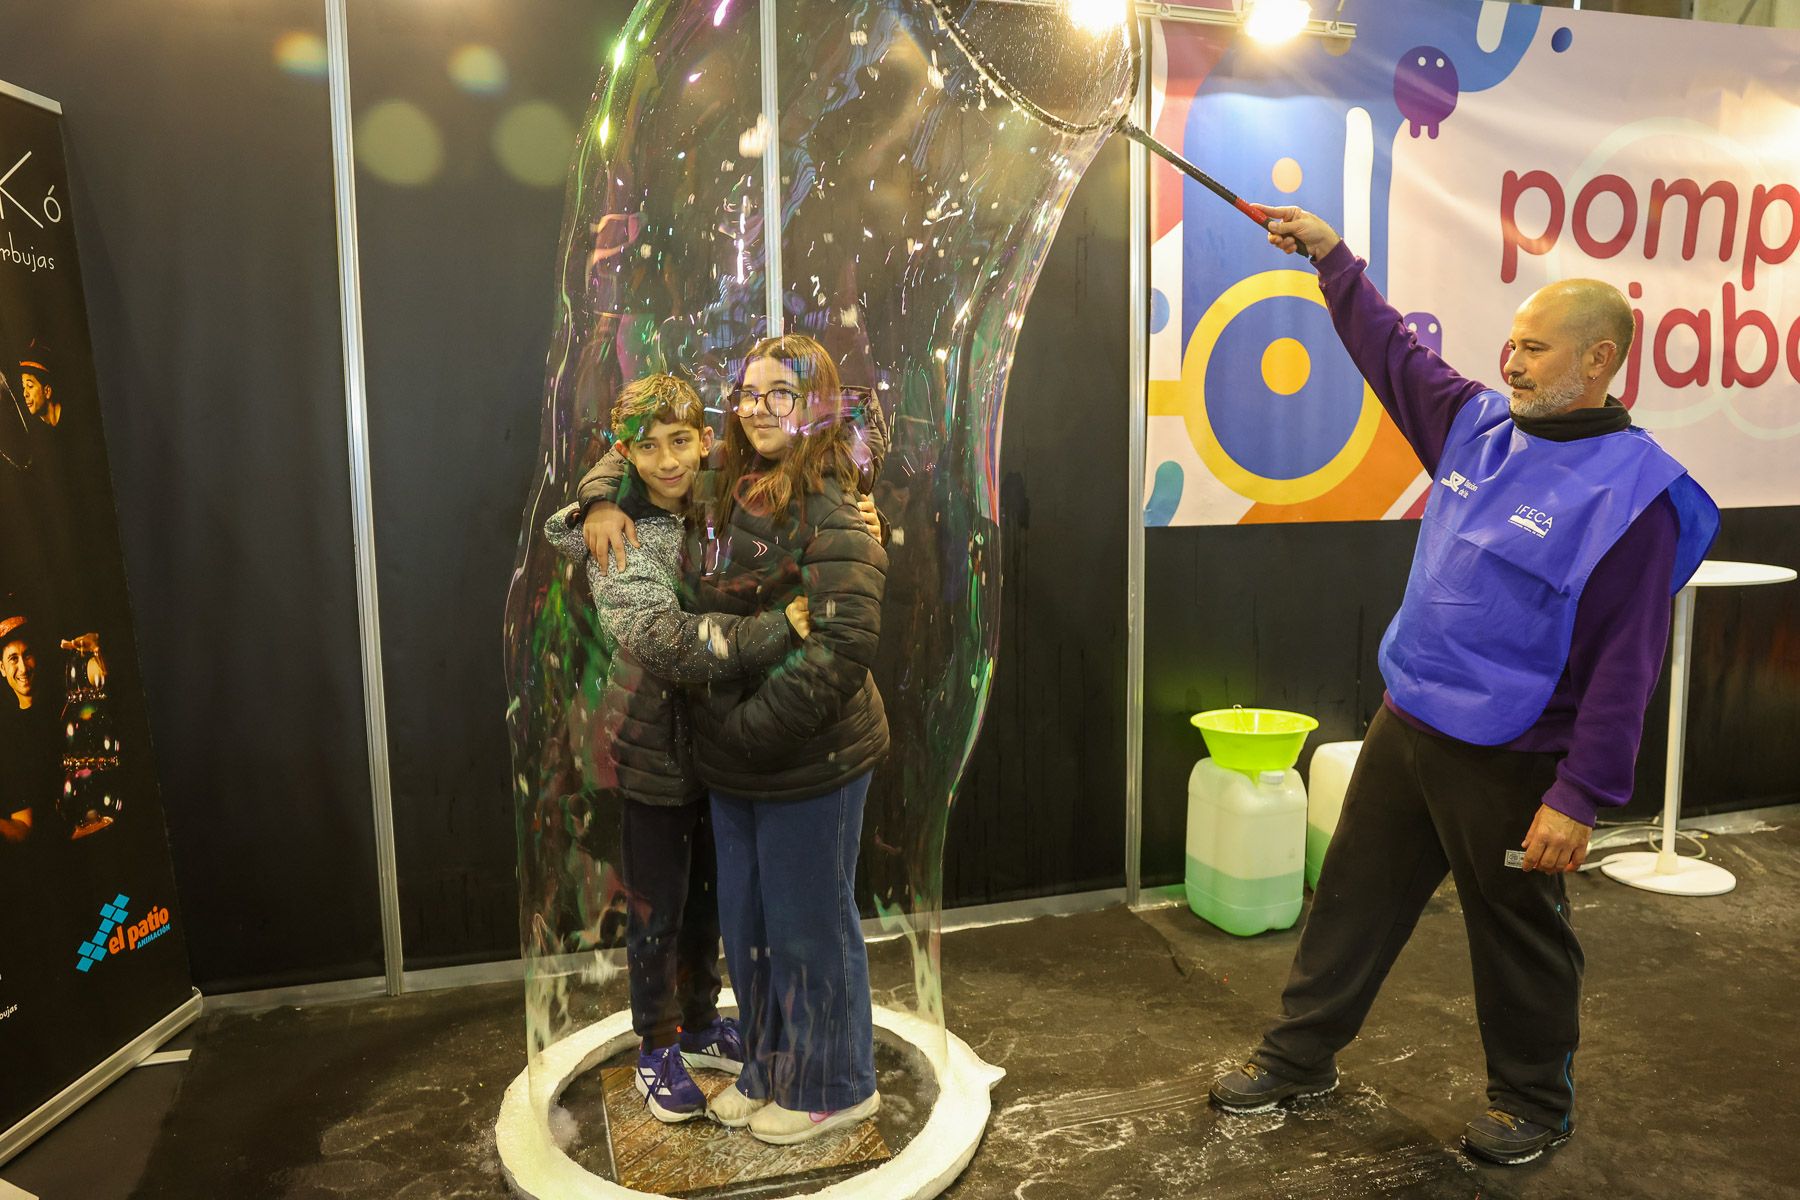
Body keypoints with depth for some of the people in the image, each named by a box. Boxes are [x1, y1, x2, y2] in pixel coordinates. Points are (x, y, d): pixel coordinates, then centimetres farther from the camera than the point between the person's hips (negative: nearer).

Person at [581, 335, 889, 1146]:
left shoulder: (830, 516, -17)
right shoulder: (723, 494, 5)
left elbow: (843, 646, -25)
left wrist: (751, 728, -21)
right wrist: (603, 503, 2)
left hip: (809, 761, -7)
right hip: (732, 764, 8)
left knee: (809, 926, 9)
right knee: (746, 923, 20)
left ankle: (832, 1087, 32)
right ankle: (767, 1071, 42)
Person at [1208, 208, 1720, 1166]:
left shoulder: (1634, 490, -17)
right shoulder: (1479, 427, 4)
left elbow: (1625, 666, -20)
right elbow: (1394, 356, 18)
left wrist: (1579, 798, -21)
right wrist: (1331, 258, 16)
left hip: (1509, 763, -7)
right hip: (1404, 727, 7)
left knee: (1520, 938, 12)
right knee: (1353, 895, 16)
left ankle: (1533, 1103, 36)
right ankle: (1299, 1057, 32)